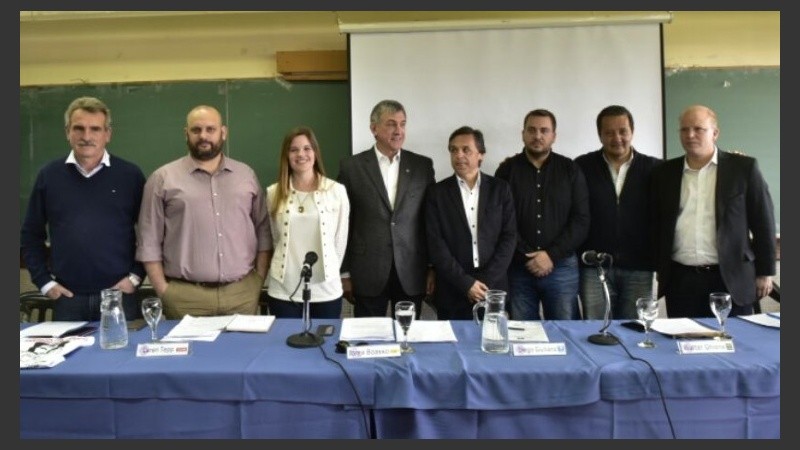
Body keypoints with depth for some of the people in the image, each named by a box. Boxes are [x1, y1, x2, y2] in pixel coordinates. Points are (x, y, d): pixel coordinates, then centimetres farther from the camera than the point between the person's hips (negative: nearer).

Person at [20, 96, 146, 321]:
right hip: (67, 298, 2)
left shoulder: (130, 175, 0)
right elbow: (30, 236, 11)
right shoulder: (49, 175, 5)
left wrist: (136, 276, -3)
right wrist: (44, 282, 4)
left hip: (119, 297, -1)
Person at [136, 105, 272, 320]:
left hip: (242, 294, 2)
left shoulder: (247, 175, 8)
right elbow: (149, 242, 1)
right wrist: (164, 291, -4)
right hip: (185, 297, -2)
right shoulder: (163, 178, 1)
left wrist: (258, 282, 3)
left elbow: (264, 231, 10)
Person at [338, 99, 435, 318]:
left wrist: (433, 268, 4)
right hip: (368, 275, -1)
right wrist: (344, 273, 1)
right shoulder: (351, 167, -1)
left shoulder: (423, 165, 4)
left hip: (412, 273, 1)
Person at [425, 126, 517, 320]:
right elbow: (436, 244, -5)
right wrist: (465, 283, -12)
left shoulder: (500, 189, 4)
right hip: (452, 292, -1)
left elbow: (509, 237, 0)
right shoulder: (437, 192, 1)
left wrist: (486, 281, -10)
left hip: (493, 288, 1)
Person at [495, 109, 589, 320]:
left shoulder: (570, 170, 6)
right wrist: (527, 256, -8)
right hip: (518, 269, 0)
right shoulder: (507, 170, 5)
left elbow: (581, 220, 1)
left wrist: (552, 255, -9)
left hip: (561, 267, 1)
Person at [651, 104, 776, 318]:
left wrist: (765, 272, 1)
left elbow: (763, 222, 2)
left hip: (731, 278, -1)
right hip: (680, 280, 2)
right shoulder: (665, 172, 7)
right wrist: (659, 268, 9)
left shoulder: (743, 167, 1)